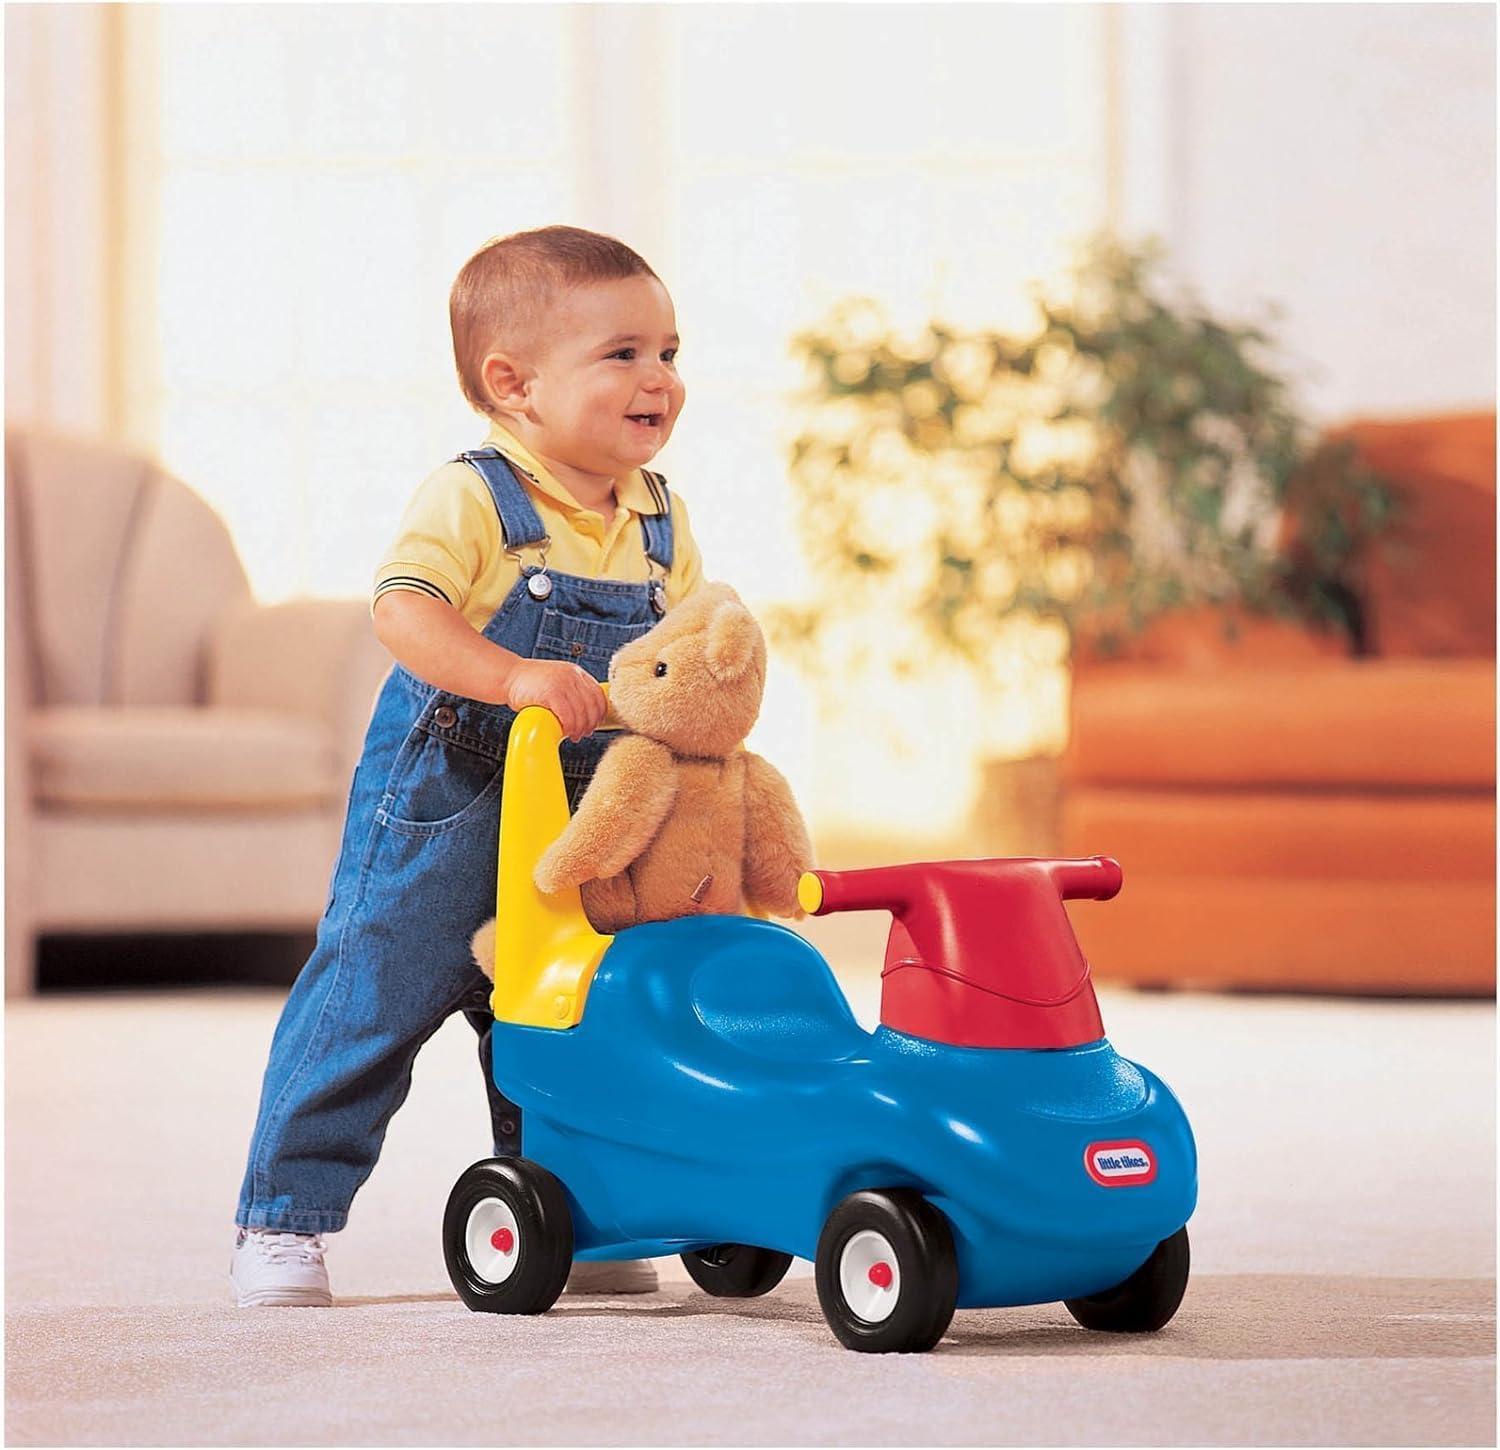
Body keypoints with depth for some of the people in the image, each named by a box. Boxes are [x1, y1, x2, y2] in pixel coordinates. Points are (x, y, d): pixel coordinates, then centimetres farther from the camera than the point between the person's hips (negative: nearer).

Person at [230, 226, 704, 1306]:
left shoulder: (662, 522, 6)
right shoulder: (472, 500, -14)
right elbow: (404, 609, -27)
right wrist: (515, 677, -39)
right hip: (440, 814, -6)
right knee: (371, 1003, -4)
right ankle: (284, 1219, 6)